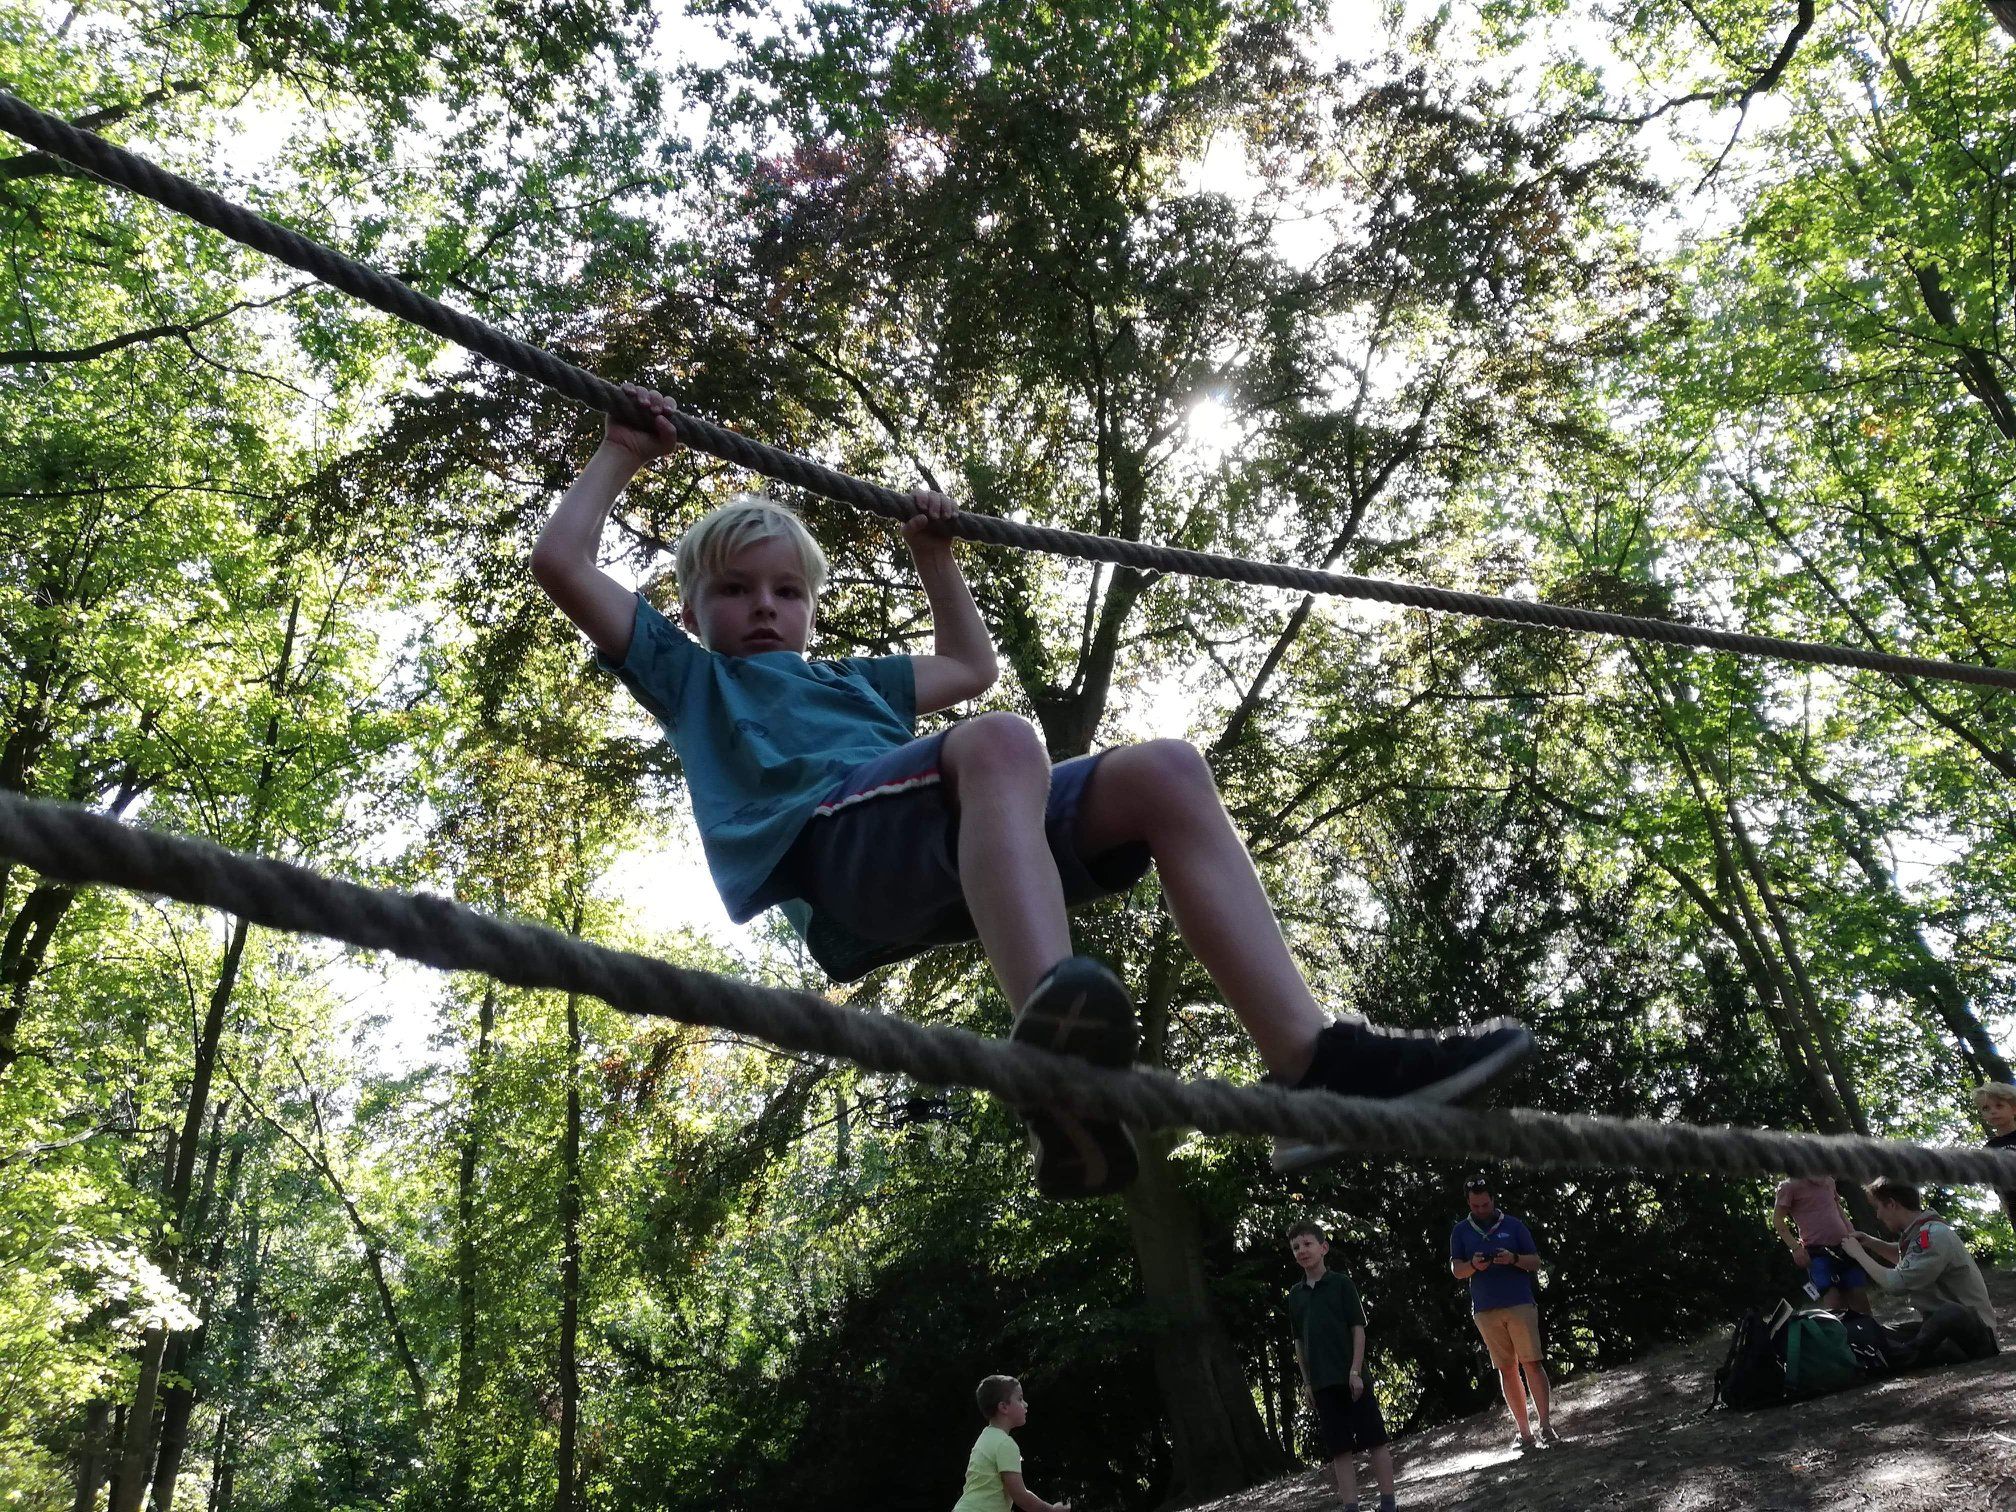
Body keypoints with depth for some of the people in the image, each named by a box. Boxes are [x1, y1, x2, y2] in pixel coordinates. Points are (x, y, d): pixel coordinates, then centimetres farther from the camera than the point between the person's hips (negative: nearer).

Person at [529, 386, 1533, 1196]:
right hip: (829, 840, -6)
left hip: (952, 851, 6)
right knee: (1000, 741, -37)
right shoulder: (687, 677, 29)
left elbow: (972, 666, 54)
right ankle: (1054, 1056, -62)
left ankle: (1313, 1060, -31)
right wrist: (622, 454, 31)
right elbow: (561, 563, 24)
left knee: (1166, 773, -16)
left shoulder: (847, 681, 43)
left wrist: (932, 559, 53)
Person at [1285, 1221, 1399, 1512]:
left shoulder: (1341, 1283, -2)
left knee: (1375, 1439, 1)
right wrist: (1306, 1382, 9)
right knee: (1339, 1448, 5)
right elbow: (1299, 1341, 14)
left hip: (1351, 1376, -4)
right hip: (1322, 1383, 4)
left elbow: (1358, 1328, -5)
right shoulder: (1295, 1294, 10)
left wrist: (1356, 1371, -12)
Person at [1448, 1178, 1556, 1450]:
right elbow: (1456, 1270, 4)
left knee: (1532, 1363, -8)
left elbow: (1536, 1262, 4)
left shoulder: (1513, 1225, 6)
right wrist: (1473, 1265, -18)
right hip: (1485, 1310, 1)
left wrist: (1514, 1259, -16)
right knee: (1507, 1369, 5)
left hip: (1520, 1304, -1)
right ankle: (1524, 1432, 9)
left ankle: (1545, 1425, -2)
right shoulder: (1461, 1231, 8)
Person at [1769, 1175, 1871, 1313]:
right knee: (1832, 1301, -13)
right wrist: (1796, 1247, -12)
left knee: (1859, 1296, 6)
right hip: (1817, 1251, -6)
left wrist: (1852, 1233, 12)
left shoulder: (1827, 1181, 13)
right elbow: (1777, 1220, -4)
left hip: (1844, 1245, 6)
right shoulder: (1789, 1186, -5)